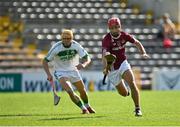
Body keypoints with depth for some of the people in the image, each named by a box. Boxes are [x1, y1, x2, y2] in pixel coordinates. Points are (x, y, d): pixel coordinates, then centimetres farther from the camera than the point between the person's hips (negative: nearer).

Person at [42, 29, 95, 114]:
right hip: (61, 72, -3)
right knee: (70, 91, -23)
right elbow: (45, 61, -13)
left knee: (82, 91, 8)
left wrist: (83, 64, -39)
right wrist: (48, 74, -26)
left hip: (73, 71, 3)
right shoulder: (56, 48, -21)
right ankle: (83, 108, -5)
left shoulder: (76, 46, -16)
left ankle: (87, 106, 39)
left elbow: (87, 58, -15)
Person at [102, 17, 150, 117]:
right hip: (112, 68, -2)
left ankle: (137, 109, -12)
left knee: (132, 84, -21)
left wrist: (143, 53, -11)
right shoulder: (107, 39, -24)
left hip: (123, 63, 2)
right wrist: (105, 67, -59)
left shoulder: (124, 35, -9)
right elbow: (105, 54, -41)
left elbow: (137, 43, 8)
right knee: (124, 93, 8)